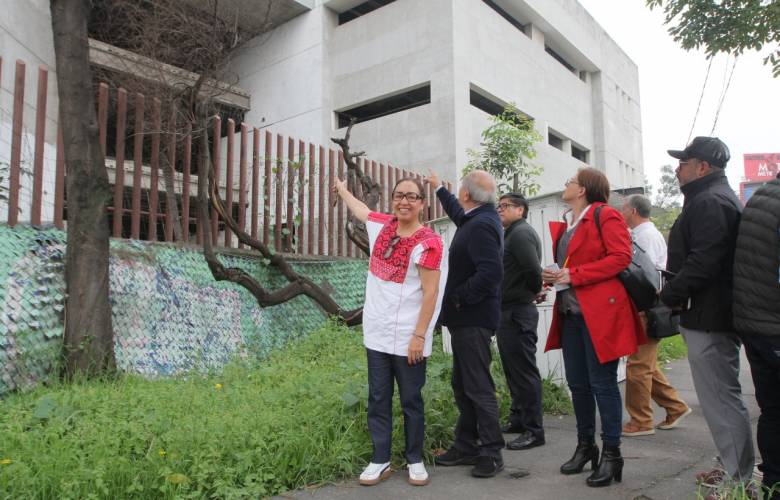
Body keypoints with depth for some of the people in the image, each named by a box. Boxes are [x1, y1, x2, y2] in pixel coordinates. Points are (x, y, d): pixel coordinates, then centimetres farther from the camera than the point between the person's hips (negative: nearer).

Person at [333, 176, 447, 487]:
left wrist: (419, 336, -17)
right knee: (378, 399, 11)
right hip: (377, 334, 6)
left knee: (411, 401, 8)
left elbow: (430, 293, -14)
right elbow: (360, 209, 28)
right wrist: (342, 190, 46)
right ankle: (380, 460, 22)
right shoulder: (383, 225, 6)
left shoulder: (427, 242, -12)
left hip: (408, 338, -5)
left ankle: (415, 460, 24)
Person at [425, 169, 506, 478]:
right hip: (467, 317, 10)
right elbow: (460, 215, 34)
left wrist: (459, 297, -19)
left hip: (473, 319, -10)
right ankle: (466, 446, 26)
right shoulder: (480, 218, 10)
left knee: (478, 387, -2)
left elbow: (491, 272, -30)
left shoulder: (481, 226, -20)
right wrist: (439, 189, 44)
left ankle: (491, 453, 10)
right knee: (463, 386, 16)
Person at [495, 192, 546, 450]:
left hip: (517, 313, -10)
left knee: (524, 371, -4)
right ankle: (518, 419, 30)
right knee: (514, 369, 18)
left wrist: (534, 291, -8)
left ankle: (533, 430, 5)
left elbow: (533, 269, -25)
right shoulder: (512, 234, 18)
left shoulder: (520, 233, -13)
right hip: (509, 311, 10)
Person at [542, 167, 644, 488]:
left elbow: (621, 257, -16)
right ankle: (585, 446, 26)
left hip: (599, 313, -8)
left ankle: (611, 455, 11)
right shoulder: (564, 225, 17)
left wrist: (573, 276, -18)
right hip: (570, 313, 8)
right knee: (577, 383, 13)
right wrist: (552, 275, 2)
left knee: (603, 383, -1)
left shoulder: (605, 215, -6)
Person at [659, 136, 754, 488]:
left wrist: (669, 295, -14)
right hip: (715, 314, 11)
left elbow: (702, 262, -25)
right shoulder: (719, 198, 20)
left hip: (708, 317, -11)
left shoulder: (710, 202, -15)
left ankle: (740, 480, 6)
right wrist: (676, 292, 16)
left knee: (721, 399, -4)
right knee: (724, 396, 18)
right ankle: (736, 471, 30)